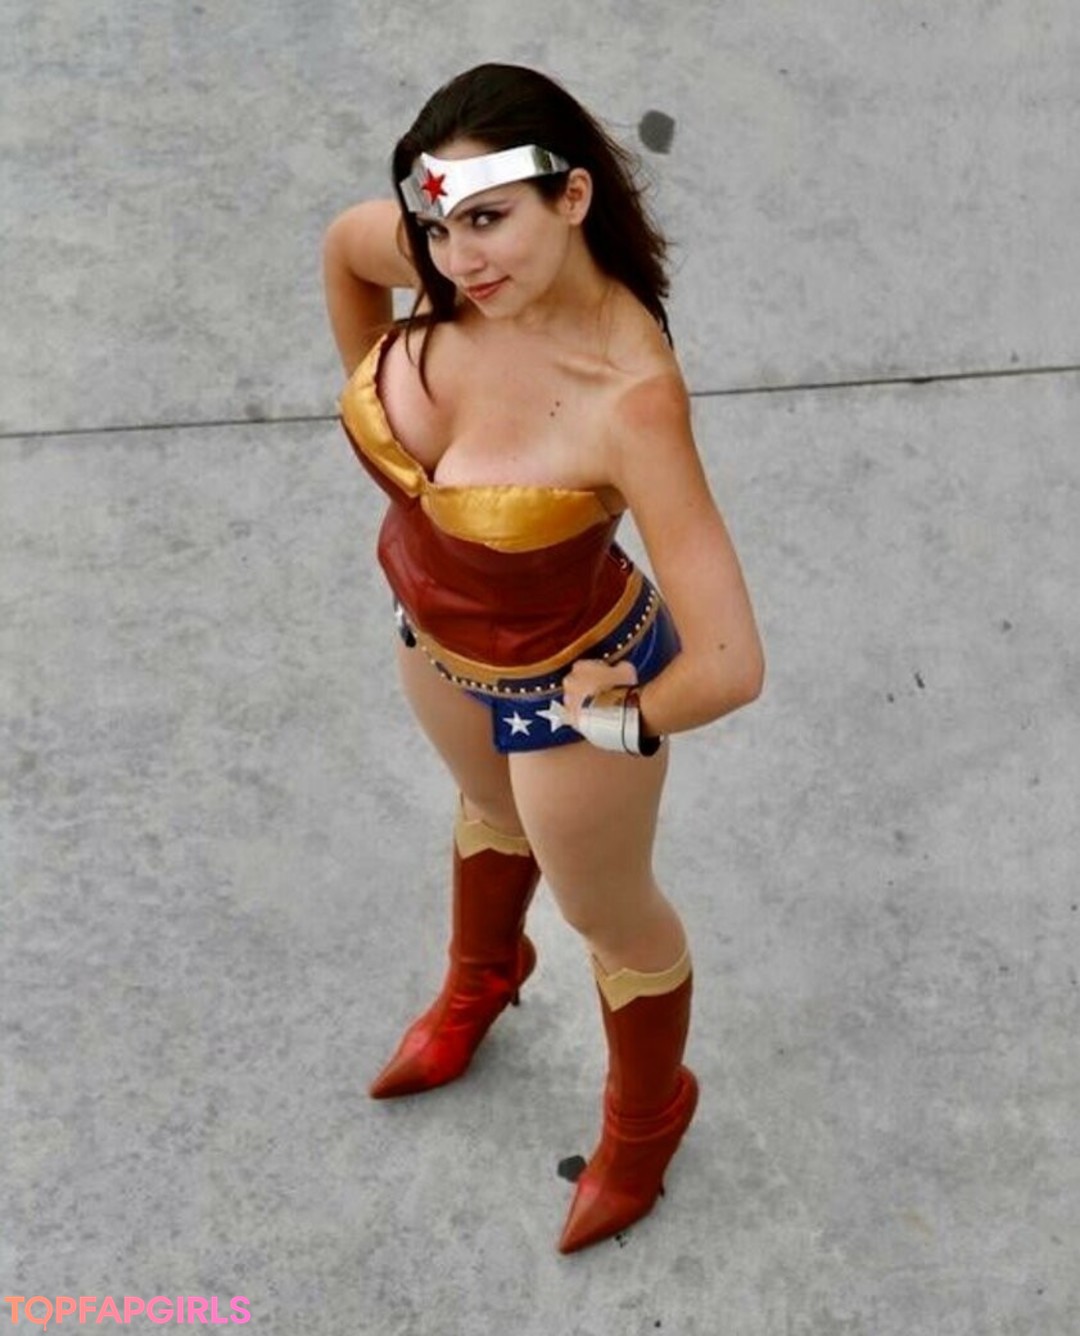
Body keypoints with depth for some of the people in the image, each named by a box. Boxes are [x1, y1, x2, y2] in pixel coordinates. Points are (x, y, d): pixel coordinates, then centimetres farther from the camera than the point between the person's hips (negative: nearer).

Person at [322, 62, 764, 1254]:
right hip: (436, 636, 6)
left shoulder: (630, 399, -41)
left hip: (565, 682, -6)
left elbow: (731, 665, -42)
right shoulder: (446, 264, -24)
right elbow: (341, 243, 2)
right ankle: (479, 984, 69)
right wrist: (379, 409, 5)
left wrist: (620, 722, -22)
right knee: (490, 809, 36)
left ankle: (643, 1122, 53)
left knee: (608, 917, 21)